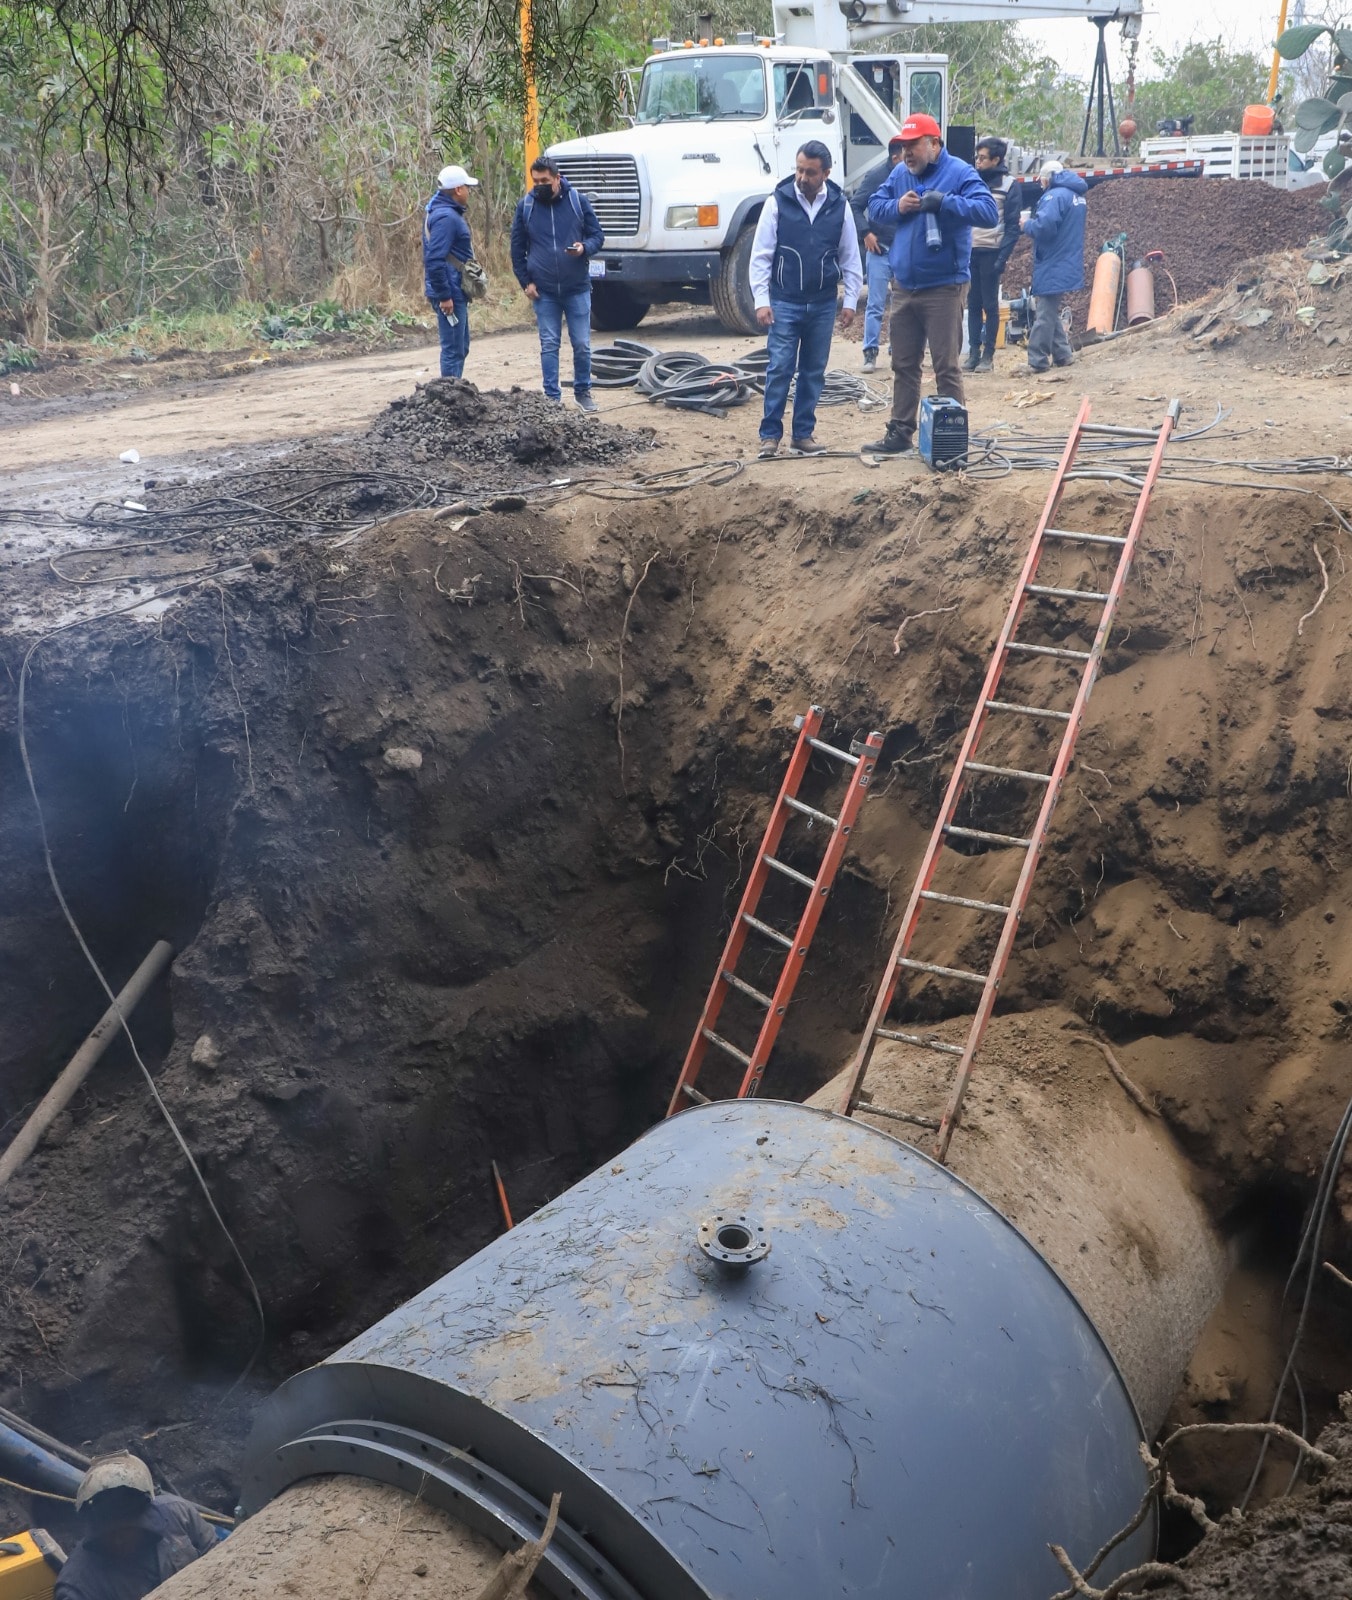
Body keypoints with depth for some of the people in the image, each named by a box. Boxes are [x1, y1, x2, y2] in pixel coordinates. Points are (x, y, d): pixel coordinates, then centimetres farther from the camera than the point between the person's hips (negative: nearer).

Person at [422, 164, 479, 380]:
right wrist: (444, 296, -23)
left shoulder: (449, 213, 14)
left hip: (456, 292, 11)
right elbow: (434, 260, -24)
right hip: (451, 294, -11)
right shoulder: (445, 217, -18)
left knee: (460, 348, 17)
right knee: (453, 350, -6)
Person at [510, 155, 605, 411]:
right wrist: (525, 282, 0)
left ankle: (583, 391, 20)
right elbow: (517, 248, 7)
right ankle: (552, 396, 9)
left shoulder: (578, 201, -1)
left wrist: (584, 247, -19)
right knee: (549, 345, 3)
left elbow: (597, 235, 3)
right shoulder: (525, 206, 1)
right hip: (544, 291, 0)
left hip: (577, 288, 0)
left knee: (582, 344, 4)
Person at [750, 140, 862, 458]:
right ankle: (770, 434, 5)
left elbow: (850, 258, 7)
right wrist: (761, 301, -10)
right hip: (784, 303, -2)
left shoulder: (839, 206, 1)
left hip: (823, 305, 3)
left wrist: (850, 301, 3)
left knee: (814, 371, 8)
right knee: (780, 369, -3)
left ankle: (803, 433, 17)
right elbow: (760, 256, -4)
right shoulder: (777, 202, -5)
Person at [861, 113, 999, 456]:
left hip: (944, 288, -6)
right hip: (903, 287, 6)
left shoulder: (959, 173, -9)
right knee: (903, 365, 14)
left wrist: (944, 202, -27)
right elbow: (874, 208, 13)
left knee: (946, 367, -4)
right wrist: (897, 206, -8)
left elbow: (989, 212, -19)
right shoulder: (899, 174, 10)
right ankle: (900, 432, 23)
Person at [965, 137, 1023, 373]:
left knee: (990, 305, -1)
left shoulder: (1010, 186, -2)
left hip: (991, 252, -4)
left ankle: (988, 354, 4)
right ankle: (973, 351, 10)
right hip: (970, 250, 4)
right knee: (973, 304, 6)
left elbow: (1012, 226, -6)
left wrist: (1002, 257, -15)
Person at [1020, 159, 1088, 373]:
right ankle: (1062, 354, 18)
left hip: (1053, 267, -10)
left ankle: (1037, 361, -4)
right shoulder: (1077, 195, 16)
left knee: (1045, 315, -6)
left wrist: (1027, 224, -7)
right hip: (1068, 265, 10)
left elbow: (1044, 226, -26)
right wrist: (1034, 222, 18)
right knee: (1051, 312, 18)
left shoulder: (1056, 195, -15)